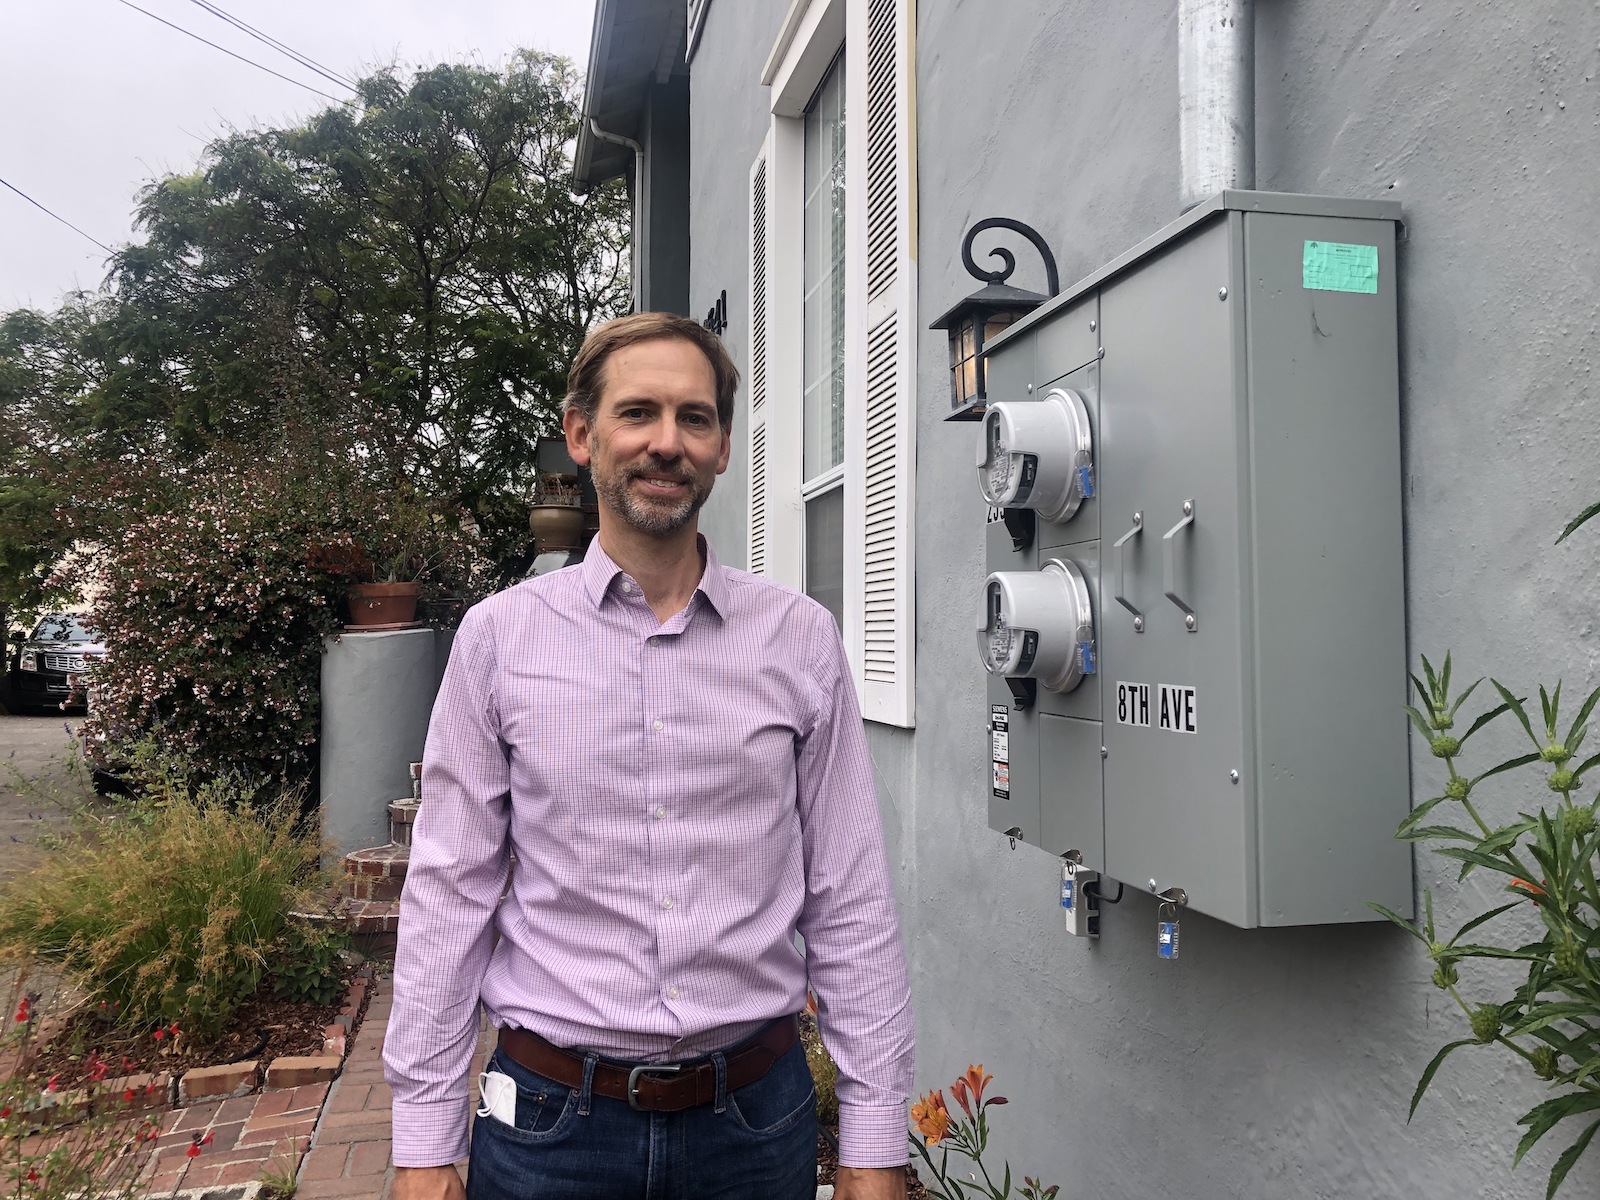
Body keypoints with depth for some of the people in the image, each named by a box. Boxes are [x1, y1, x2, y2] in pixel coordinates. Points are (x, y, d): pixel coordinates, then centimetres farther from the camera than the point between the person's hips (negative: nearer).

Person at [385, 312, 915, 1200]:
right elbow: (449, 895, -2)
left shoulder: (801, 638, -3)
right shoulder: (499, 636, -4)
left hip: (757, 1117, 1)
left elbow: (850, 902, -2)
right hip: (551, 1119, 0)